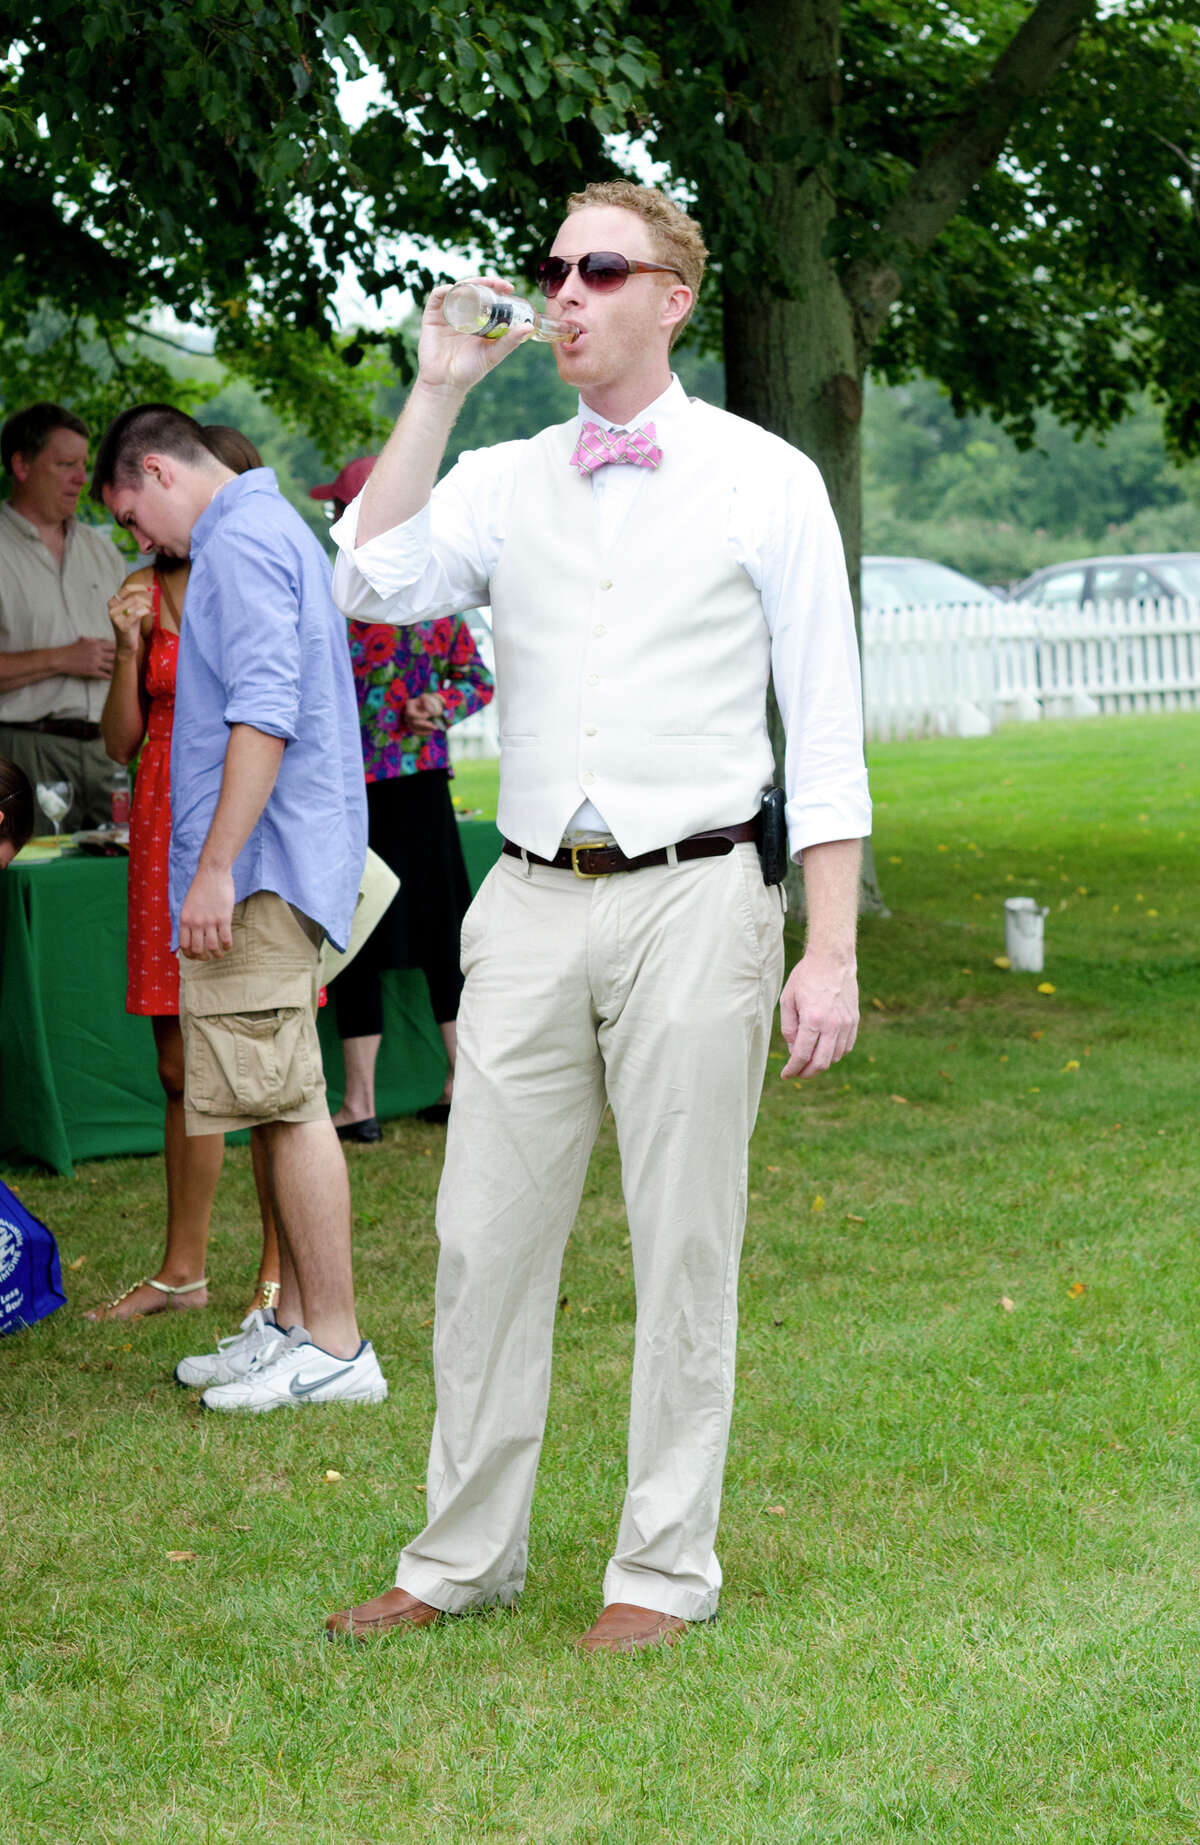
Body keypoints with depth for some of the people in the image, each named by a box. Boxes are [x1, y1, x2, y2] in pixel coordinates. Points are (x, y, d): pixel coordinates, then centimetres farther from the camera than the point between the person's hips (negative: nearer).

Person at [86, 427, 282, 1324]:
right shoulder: (149, 593, 11)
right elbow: (121, 742, 9)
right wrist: (129, 650, -5)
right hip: (168, 835, 4)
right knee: (181, 1063, 8)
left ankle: (282, 1268, 4)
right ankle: (182, 1267, 17)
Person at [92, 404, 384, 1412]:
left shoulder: (240, 541, -12)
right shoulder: (274, 528, 21)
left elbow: (265, 713, -22)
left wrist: (216, 866, -23)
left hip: (260, 872, -11)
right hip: (276, 872, 11)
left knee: (288, 1101, -9)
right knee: (283, 1101, 13)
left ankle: (336, 1348, -6)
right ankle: (295, 1323, 19)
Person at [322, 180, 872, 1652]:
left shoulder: (765, 480, 2)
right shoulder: (503, 482, 11)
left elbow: (825, 730, 0)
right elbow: (371, 584, -7)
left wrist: (831, 953, -6)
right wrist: (438, 388, -5)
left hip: (690, 898, -3)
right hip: (532, 907, 3)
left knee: (683, 1251, 3)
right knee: (485, 1237, 6)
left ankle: (664, 1571, 15)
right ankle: (463, 1556, 19)